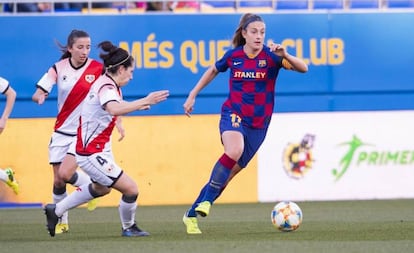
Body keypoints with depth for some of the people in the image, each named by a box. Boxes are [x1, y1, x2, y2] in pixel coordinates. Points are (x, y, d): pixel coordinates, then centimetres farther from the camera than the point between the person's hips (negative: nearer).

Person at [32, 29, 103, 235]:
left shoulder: (98, 69, -8)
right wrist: (40, 96, -30)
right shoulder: (58, 68, -3)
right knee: (58, 181, 3)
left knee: (66, 174, -19)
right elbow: (38, 94, -6)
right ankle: (61, 221, 21)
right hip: (62, 131, 3)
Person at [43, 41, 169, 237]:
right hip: (92, 153, -11)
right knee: (130, 189, -11)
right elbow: (115, 109, -47)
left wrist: (136, 106, 27)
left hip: (100, 149, 11)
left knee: (101, 188, 33)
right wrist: (145, 101, -50)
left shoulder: (108, 84, 6)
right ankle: (128, 227, 15)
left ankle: (56, 211, 42)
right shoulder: (106, 88, -24)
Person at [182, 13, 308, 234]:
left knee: (228, 173, 5)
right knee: (234, 151, -34)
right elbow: (213, 71, 20)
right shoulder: (233, 56, -1)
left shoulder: (270, 56, -7)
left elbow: (303, 68, -19)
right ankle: (206, 201, -26)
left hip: (258, 124, 1)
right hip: (233, 115, -1)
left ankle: (192, 215, 18)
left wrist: (285, 56, -36)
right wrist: (192, 95, 20)